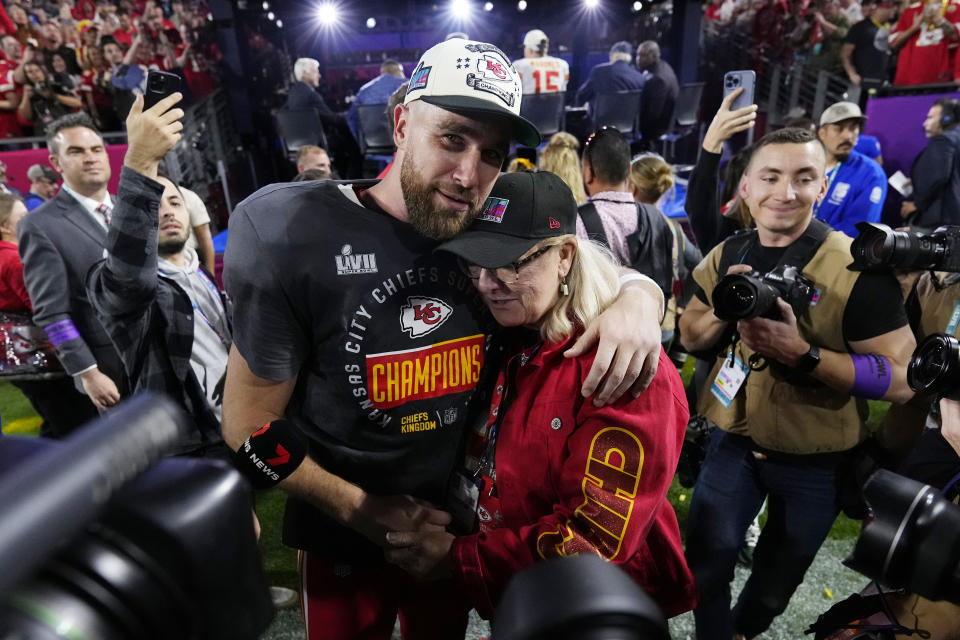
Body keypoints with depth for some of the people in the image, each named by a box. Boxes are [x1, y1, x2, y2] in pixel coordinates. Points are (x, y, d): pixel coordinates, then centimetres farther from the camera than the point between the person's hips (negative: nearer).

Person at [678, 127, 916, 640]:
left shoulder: (857, 268, -20)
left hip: (815, 461, -2)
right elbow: (689, 338, 1)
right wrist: (725, 312, -20)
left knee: (776, 579, 22)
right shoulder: (727, 256, -5)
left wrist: (802, 354, -35)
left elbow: (902, 378, -20)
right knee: (704, 566, 10)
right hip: (734, 441, 2)